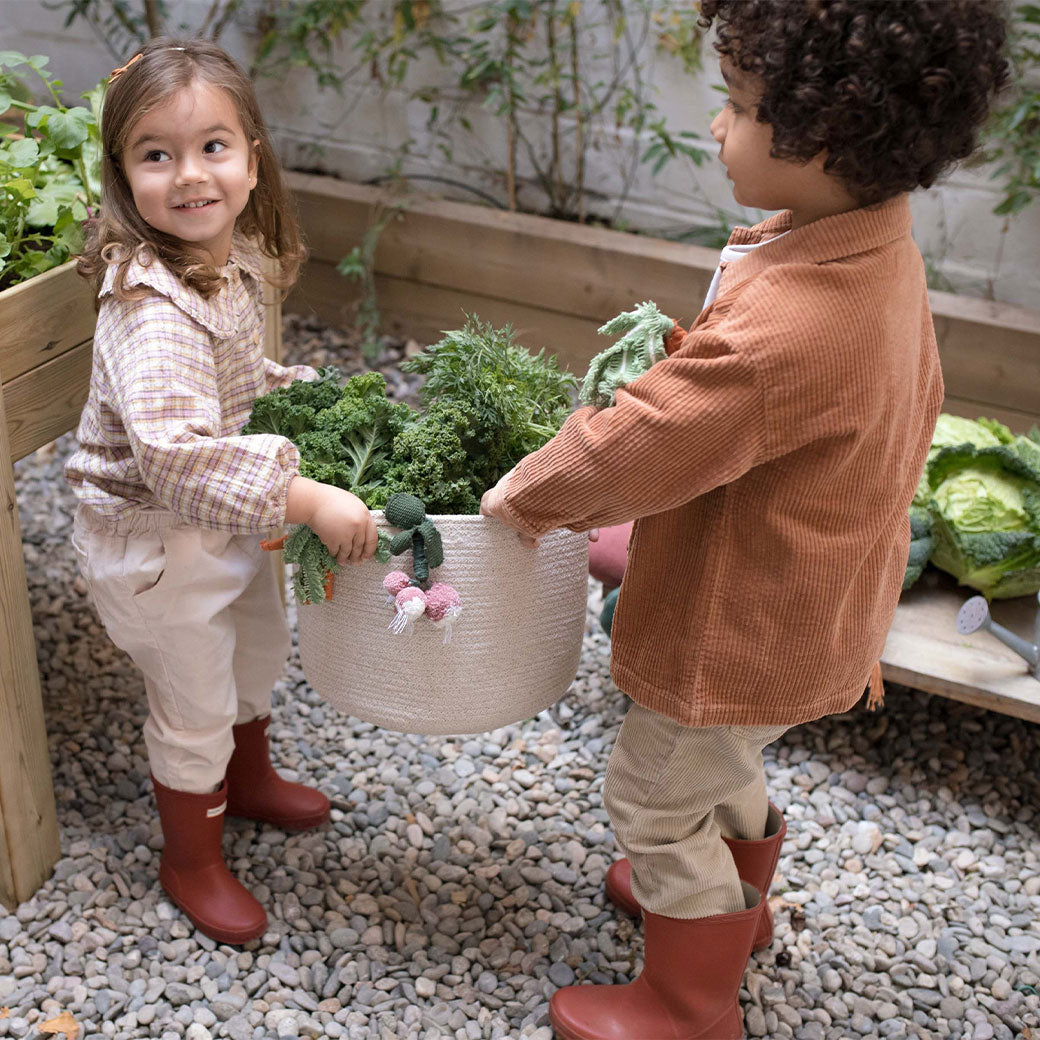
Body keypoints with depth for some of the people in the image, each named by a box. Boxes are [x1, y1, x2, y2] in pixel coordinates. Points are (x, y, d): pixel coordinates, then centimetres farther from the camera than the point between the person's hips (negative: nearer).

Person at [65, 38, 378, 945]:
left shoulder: (231, 260, -4)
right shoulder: (153, 305, -33)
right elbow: (174, 452, -44)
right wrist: (307, 499, -42)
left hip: (224, 520, 9)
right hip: (153, 539, -9)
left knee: (260, 644, 29)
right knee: (195, 705, 9)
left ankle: (249, 779, 57)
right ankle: (192, 862, 35)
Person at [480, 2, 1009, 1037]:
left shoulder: (786, 331, -39)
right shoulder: (878, 253, -7)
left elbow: (632, 447, -30)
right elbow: (912, 403, 10)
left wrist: (523, 497, -11)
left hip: (741, 631, -9)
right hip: (809, 606, 9)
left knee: (655, 800, 13)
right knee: (721, 766, 32)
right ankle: (730, 898, 59)